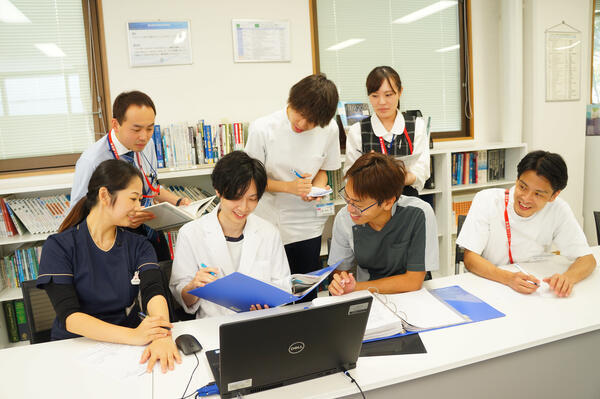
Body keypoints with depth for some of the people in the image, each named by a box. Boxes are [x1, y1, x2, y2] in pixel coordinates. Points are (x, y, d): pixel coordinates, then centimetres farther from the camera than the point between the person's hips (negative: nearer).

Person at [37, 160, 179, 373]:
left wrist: (162, 336, -33)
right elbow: (69, 317, -17)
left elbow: (153, 292, -12)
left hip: (126, 348, 3)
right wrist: (133, 335, -31)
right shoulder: (58, 247, -6)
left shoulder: (138, 246, 5)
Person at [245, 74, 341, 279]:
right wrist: (289, 187, -20)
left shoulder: (329, 129, -6)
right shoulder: (262, 129, -13)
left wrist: (317, 188, -12)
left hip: (308, 226, 3)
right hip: (270, 226, -2)